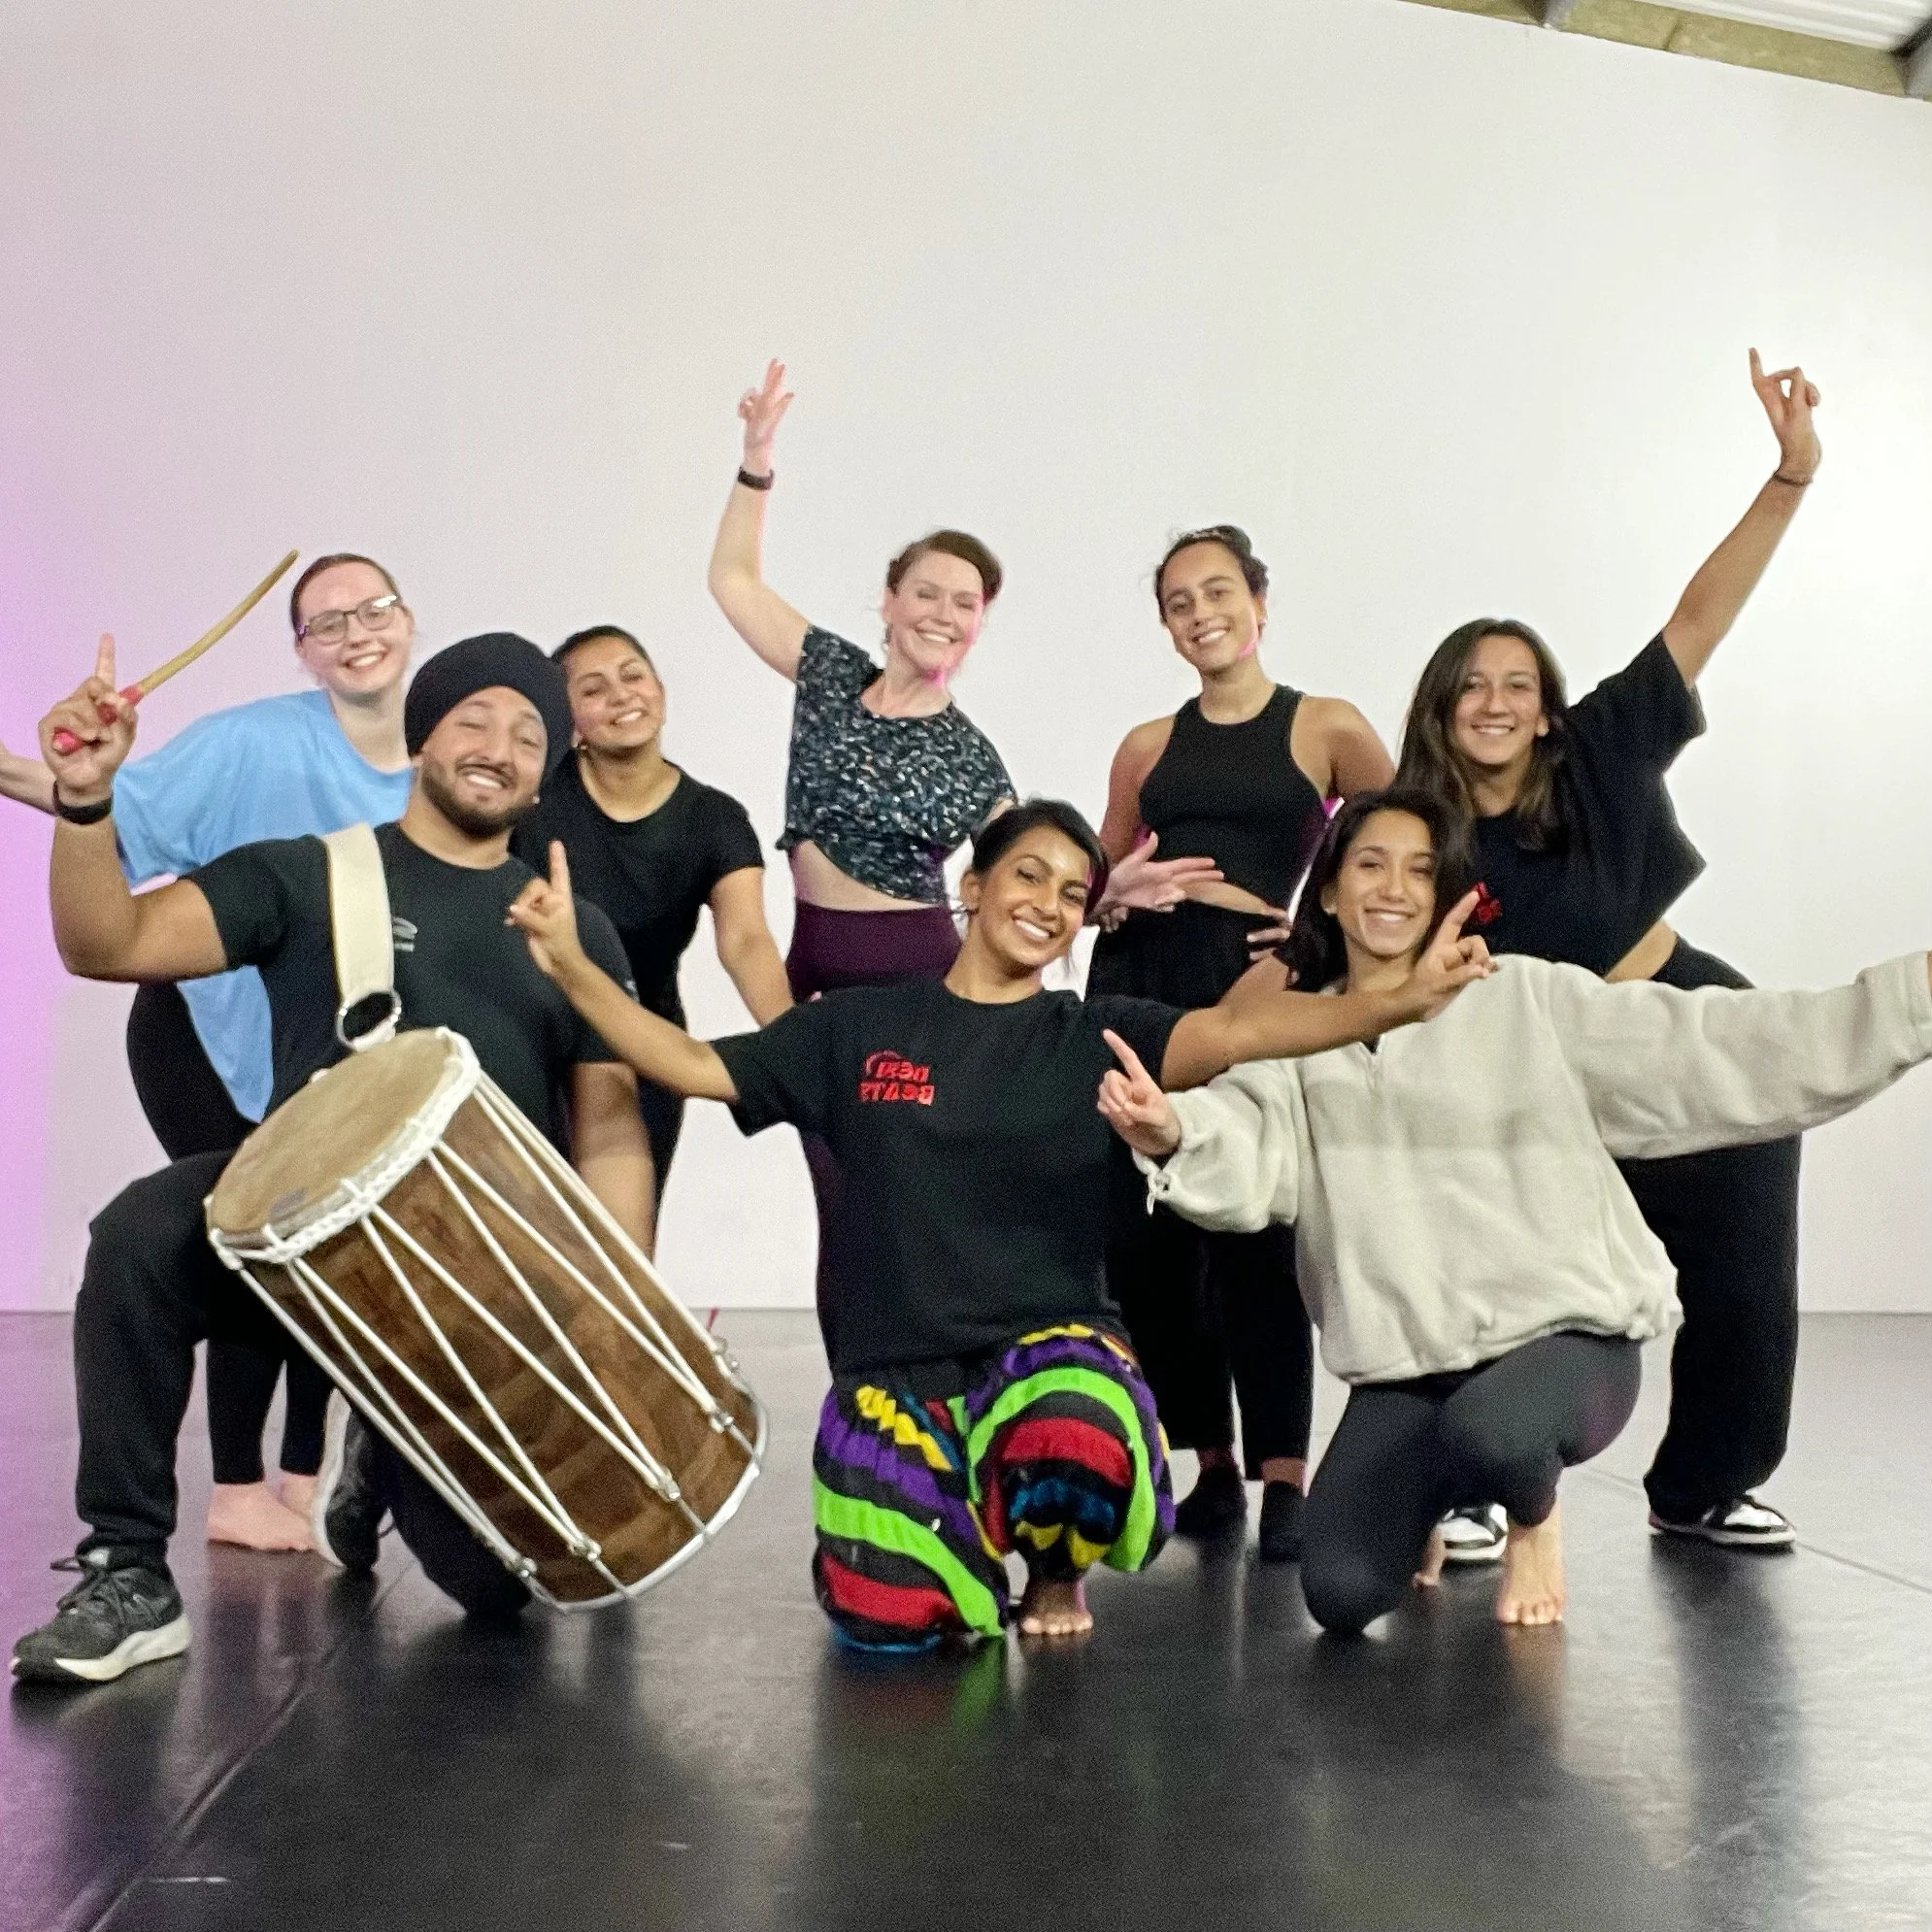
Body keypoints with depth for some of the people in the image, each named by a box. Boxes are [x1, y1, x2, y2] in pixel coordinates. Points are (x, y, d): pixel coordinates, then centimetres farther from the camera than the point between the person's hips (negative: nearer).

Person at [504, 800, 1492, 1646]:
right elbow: (693, 1065, 9)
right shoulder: (856, 1026, 8)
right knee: (893, 1616, -24)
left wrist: (1397, 1000, -28)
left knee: (1078, 1449, -38)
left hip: (1050, 1343, 0)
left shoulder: (1098, 1038, 5)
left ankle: (1056, 1569, 3)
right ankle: (972, 1526, 16)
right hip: (892, 1373, 1)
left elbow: (1236, 1028, -12)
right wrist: (570, 963, -3)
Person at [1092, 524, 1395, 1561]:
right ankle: (1211, 1464, 13)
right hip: (1137, 981, 4)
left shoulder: (1327, 728, 6)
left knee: (1251, 1229, -11)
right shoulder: (1148, 745, 15)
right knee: (1143, 1231, 1)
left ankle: (1284, 1479, -5)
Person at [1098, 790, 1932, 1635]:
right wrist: (1171, 1132, -38)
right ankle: (1424, 1498, 25)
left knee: (1487, 1434, -37)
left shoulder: (1523, 999, 1)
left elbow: (1710, 1046, -3)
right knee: (1341, 1596, -14)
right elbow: (1245, 1152, -13)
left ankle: (1534, 1515, 5)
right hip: (1405, 1367, 2)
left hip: (1566, 1336, -2)